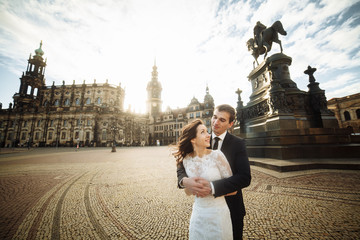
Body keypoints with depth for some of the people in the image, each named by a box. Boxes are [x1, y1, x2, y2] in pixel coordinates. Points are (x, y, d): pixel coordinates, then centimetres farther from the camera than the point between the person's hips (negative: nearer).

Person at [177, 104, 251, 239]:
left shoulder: (238, 144, -14)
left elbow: (245, 178, -23)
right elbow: (182, 167, -8)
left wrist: (212, 187, -35)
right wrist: (184, 180, -31)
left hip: (231, 208, -1)